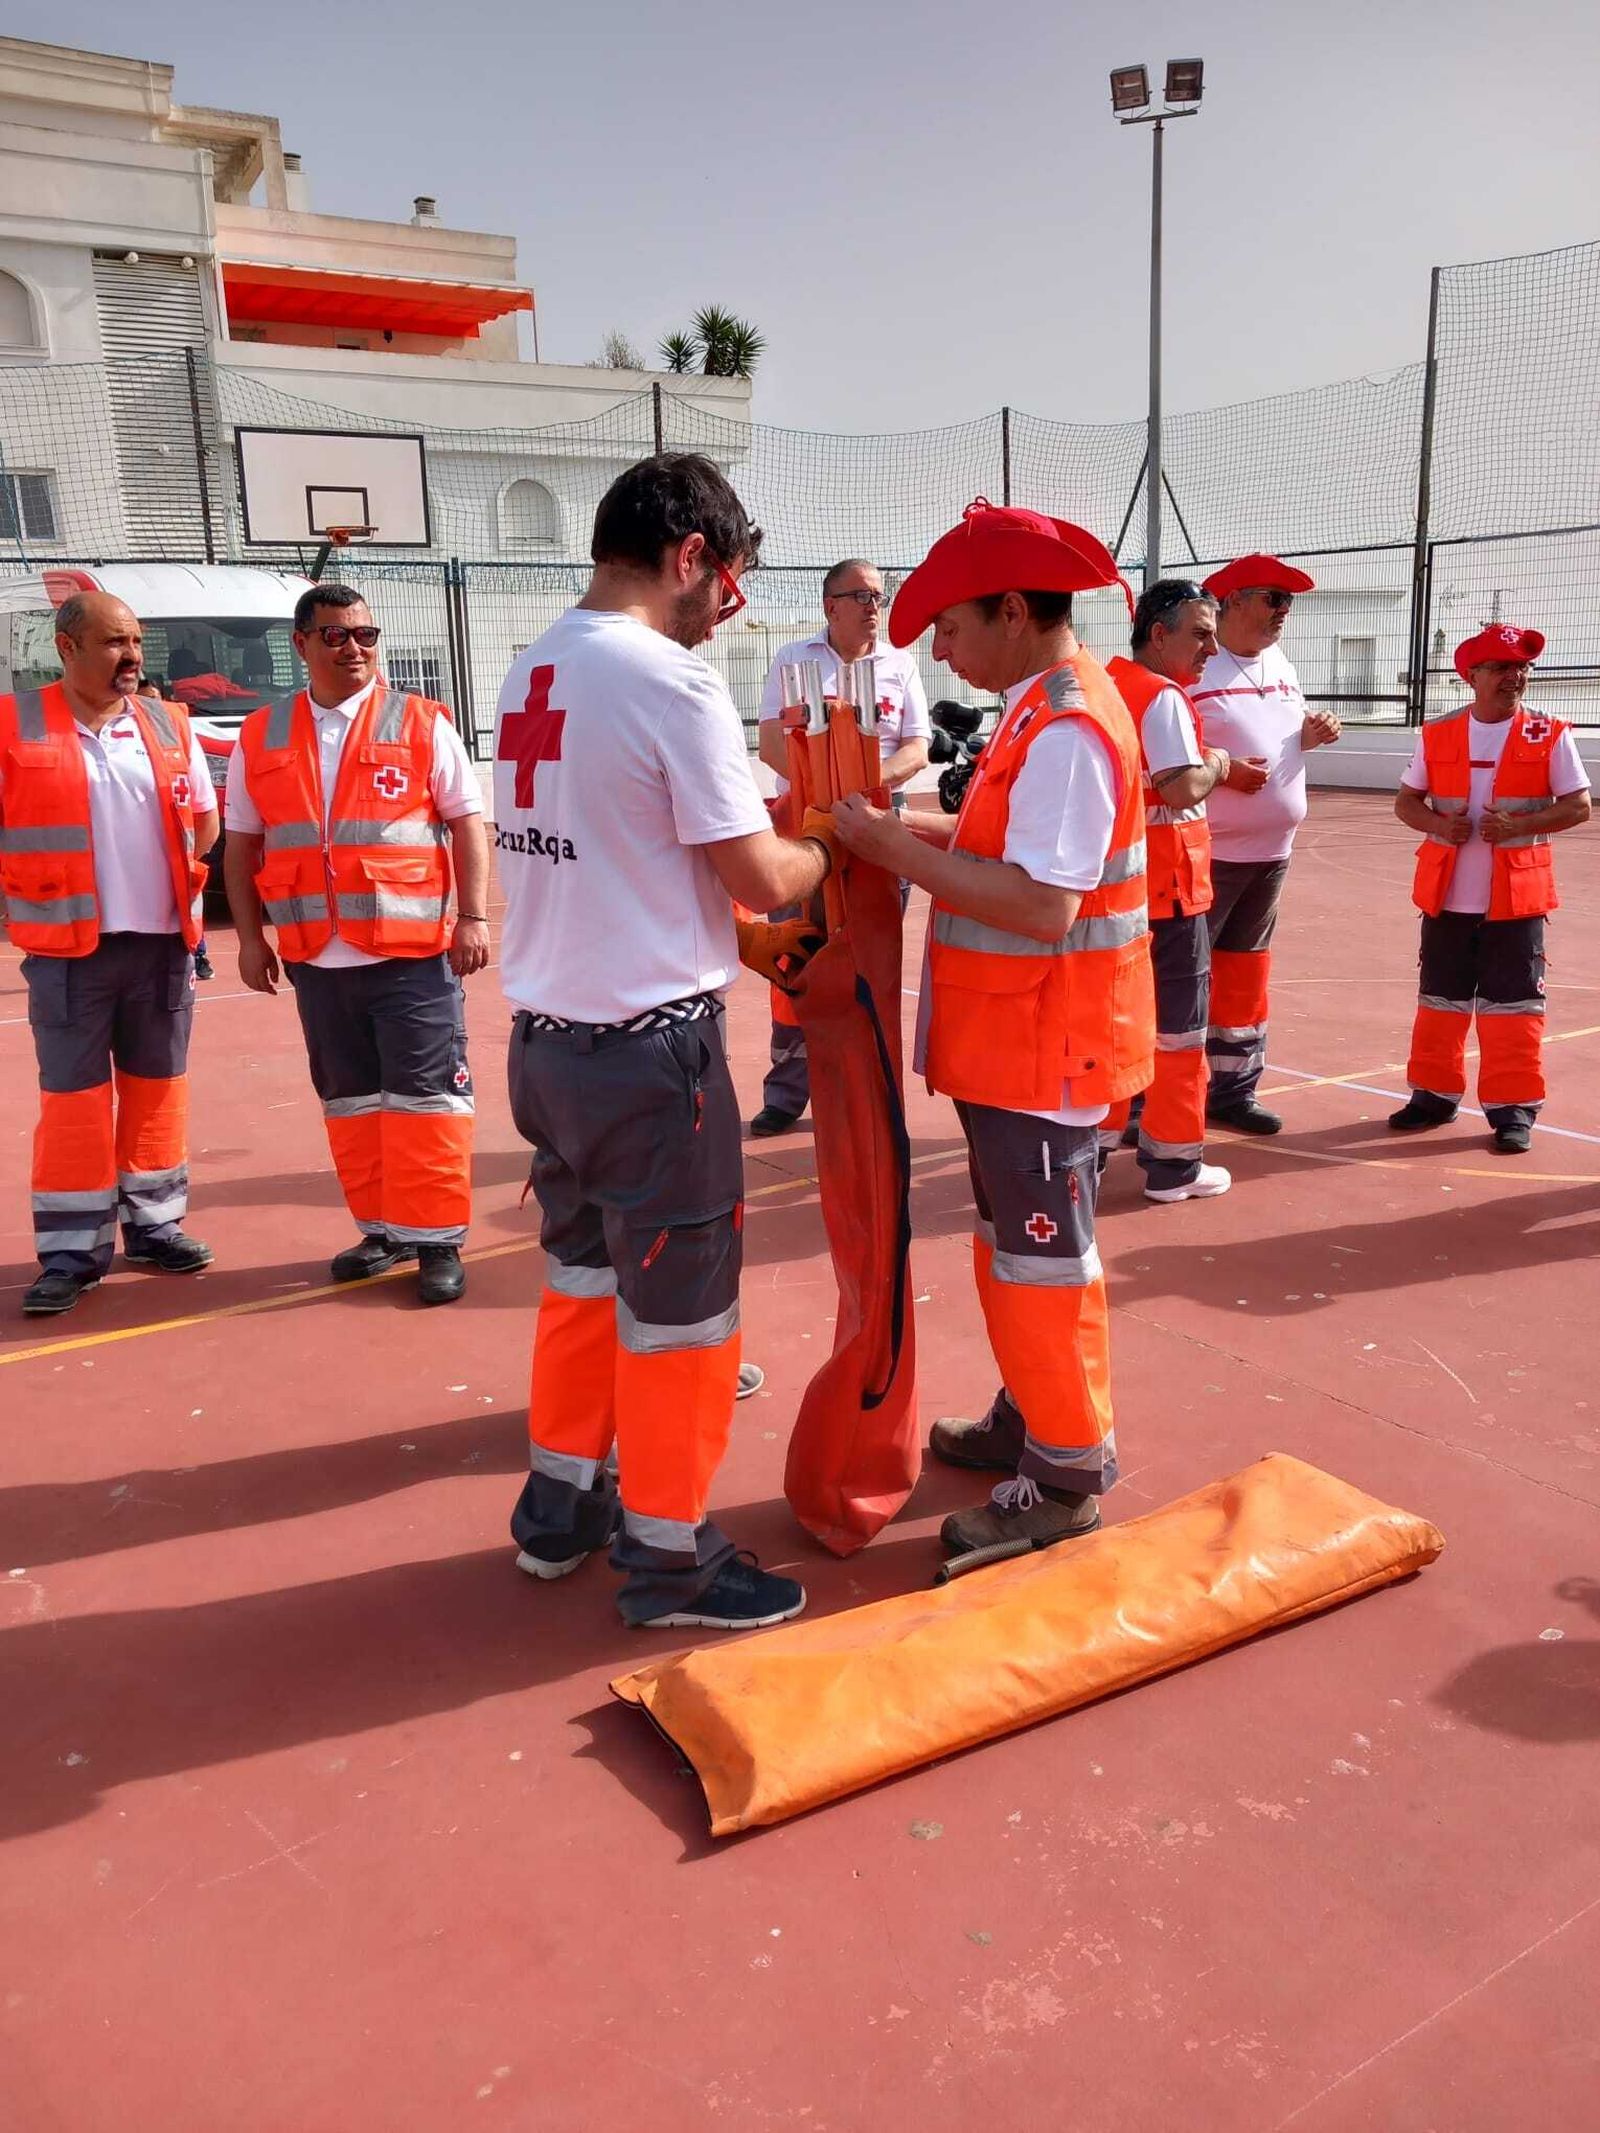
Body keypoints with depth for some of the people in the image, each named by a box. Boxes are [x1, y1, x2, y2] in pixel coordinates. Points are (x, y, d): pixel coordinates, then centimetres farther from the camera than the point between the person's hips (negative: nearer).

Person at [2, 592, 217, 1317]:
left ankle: (153, 1225, 23)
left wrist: (187, 887, 9)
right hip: (69, 948, -3)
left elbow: (204, 817, 17)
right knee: (72, 1094, 0)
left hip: (162, 942, 4)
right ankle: (72, 1250, 7)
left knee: (157, 1087, 10)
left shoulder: (168, 724, 7)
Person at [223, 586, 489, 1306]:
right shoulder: (262, 735, 8)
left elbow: (468, 823, 0)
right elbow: (241, 845, 13)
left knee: (424, 1097, -1)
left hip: (411, 950, -3)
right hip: (316, 957, 4)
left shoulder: (421, 723, 1)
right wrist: (250, 937, 7)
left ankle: (437, 1239, 8)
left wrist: (474, 916, -8)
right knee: (349, 1099, 11)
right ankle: (382, 1229, 24)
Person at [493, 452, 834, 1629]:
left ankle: (562, 1505, 38)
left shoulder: (535, 671, 8)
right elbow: (762, 879, -15)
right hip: (650, 1048, -8)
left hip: (547, 1036, 8)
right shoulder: (673, 679, -17)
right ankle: (669, 1555, 22)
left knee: (582, 1276, 23)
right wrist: (828, 840, 6)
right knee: (680, 1303, 7)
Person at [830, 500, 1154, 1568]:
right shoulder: (1047, 710, 11)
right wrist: (914, 829, 2)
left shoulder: (1068, 728, -21)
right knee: (1012, 1240, 21)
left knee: (1045, 1255, 1)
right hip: (1011, 1039, 10)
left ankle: (1067, 1476, 16)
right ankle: (1031, 1417, 37)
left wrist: (894, 848, -24)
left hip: (1046, 1048, -10)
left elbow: (1041, 904, -29)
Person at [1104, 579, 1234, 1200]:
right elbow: (1182, 789, -25)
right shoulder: (1165, 696, -16)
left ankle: (1097, 1135, 28)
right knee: (1179, 1024, 3)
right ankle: (1173, 1163, 10)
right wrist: (1217, 764, -6)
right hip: (1167, 882, -8)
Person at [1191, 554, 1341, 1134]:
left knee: (1244, 974, 16)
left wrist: (1313, 733, 2)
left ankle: (1232, 1090, 28)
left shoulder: (1280, 664, 13)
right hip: (1204, 853, -8)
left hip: (1270, 852, 8)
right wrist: (1219, 769, -25)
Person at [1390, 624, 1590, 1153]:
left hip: (1517, 895, -2)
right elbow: (1406, 801, 8)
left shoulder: (1549, 735, -2)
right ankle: (1435, 1094, 26)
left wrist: (1518, 825, -19)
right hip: (1446, 892, 3)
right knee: (1440, 999, 12)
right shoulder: (1438, 734, 4)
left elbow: (1578, 805, -3)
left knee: (1512, 1004, 0)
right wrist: (1438, 824, -13)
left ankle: (1512, 1109, 9)